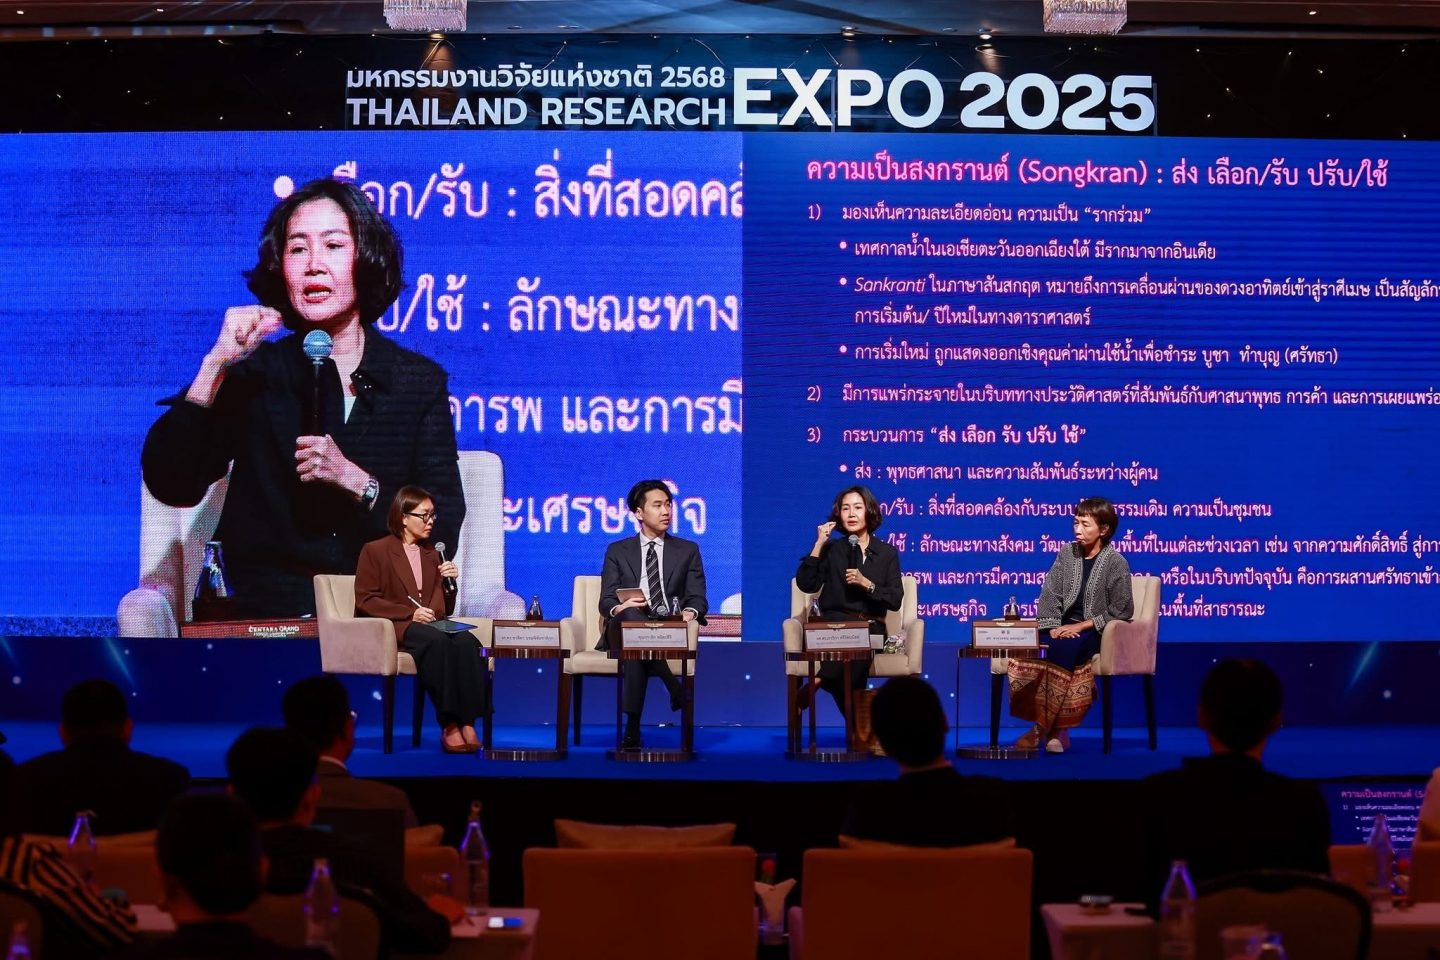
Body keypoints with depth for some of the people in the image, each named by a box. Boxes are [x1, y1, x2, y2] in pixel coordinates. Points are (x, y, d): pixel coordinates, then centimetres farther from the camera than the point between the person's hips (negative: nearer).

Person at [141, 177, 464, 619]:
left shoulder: (420, 381, 7)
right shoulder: (254, 374, 7)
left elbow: (443, 529, 1)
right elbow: (170, 486, -6)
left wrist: (355, 480, -13)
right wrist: (216, 365, -12)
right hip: (266, 614, 0)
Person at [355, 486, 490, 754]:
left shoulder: (432, 555, 23)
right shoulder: (375, 551, 7)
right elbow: (364, 600, -3)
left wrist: (449, 582, 1)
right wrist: (410, 614, -14)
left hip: (430, 626, 5)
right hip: (392, 629, -5)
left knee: (466, 641, -32)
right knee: (438, 641, -38)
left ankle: (467, 722, -38)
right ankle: (449, 724, -36)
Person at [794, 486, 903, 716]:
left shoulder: (886, 553, 13)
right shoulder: (831, 550, 13)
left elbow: (895, 600, 3)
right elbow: (806, 585, -2)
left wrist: (866, 583, -11)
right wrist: (818, 545, -4)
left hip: (871, 629, 0)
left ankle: (815, 686, -35)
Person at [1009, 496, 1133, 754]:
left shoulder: (1115, 563, -3)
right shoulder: (1067, 553, 10)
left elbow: (1120, 612, -6)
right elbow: (1050, 597, 7)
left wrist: (1080, 626, -13)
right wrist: (1053, 627, -11)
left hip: (1095, 633, -4)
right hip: (1062, 628, 4)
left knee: (1062, 650, -36)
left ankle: (1045, 727, -23)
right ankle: (1056, 729, -22)